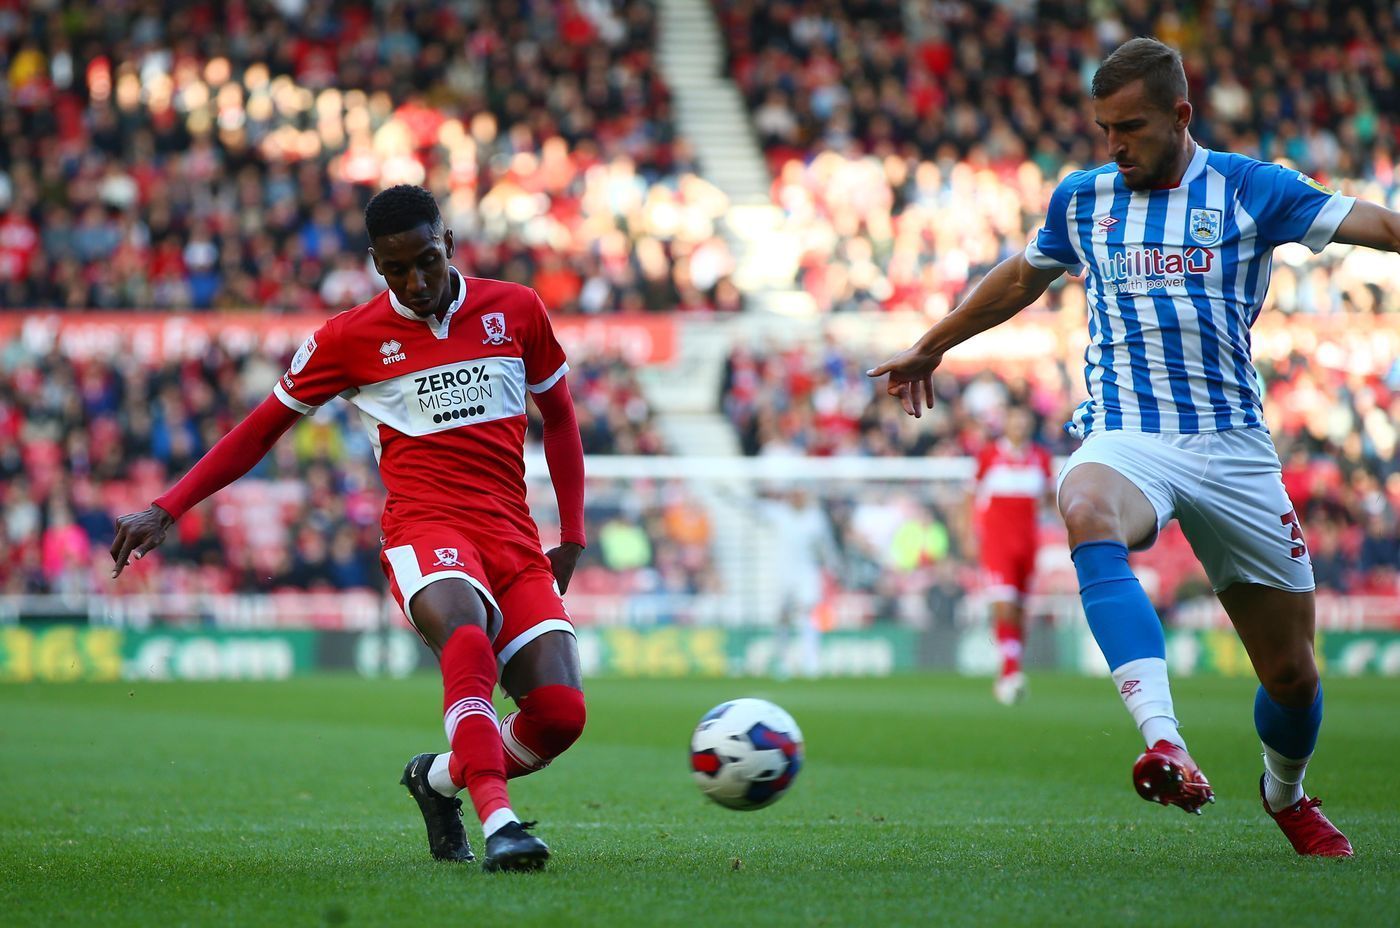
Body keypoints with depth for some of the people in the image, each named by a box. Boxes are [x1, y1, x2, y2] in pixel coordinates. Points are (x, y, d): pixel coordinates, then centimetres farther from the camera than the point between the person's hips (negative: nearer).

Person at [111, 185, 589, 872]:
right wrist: (165, 510, 6)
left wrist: (572, 538, 17)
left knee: (559, 713, -14)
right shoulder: (350, 338, 5)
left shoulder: (515, 310, 10)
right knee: (468, 642, -38)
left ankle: (438, 780, 15)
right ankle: (496, 820, -50)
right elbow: (261, 430, 13)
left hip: (515, 538, 3)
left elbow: (559, 417, 23)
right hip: (426, 529, -3)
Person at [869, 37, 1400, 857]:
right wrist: (931, 348, 42)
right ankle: (1166, 746, -52)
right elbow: (1021, 277, 31)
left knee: (1292, 675, 4)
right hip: (1126, 437, 0)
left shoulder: (1249, 189, 4)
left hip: (1233, 444, 0)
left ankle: (1286, 793, 40)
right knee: (1089, 512, -39)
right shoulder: (1082, 199, 14)